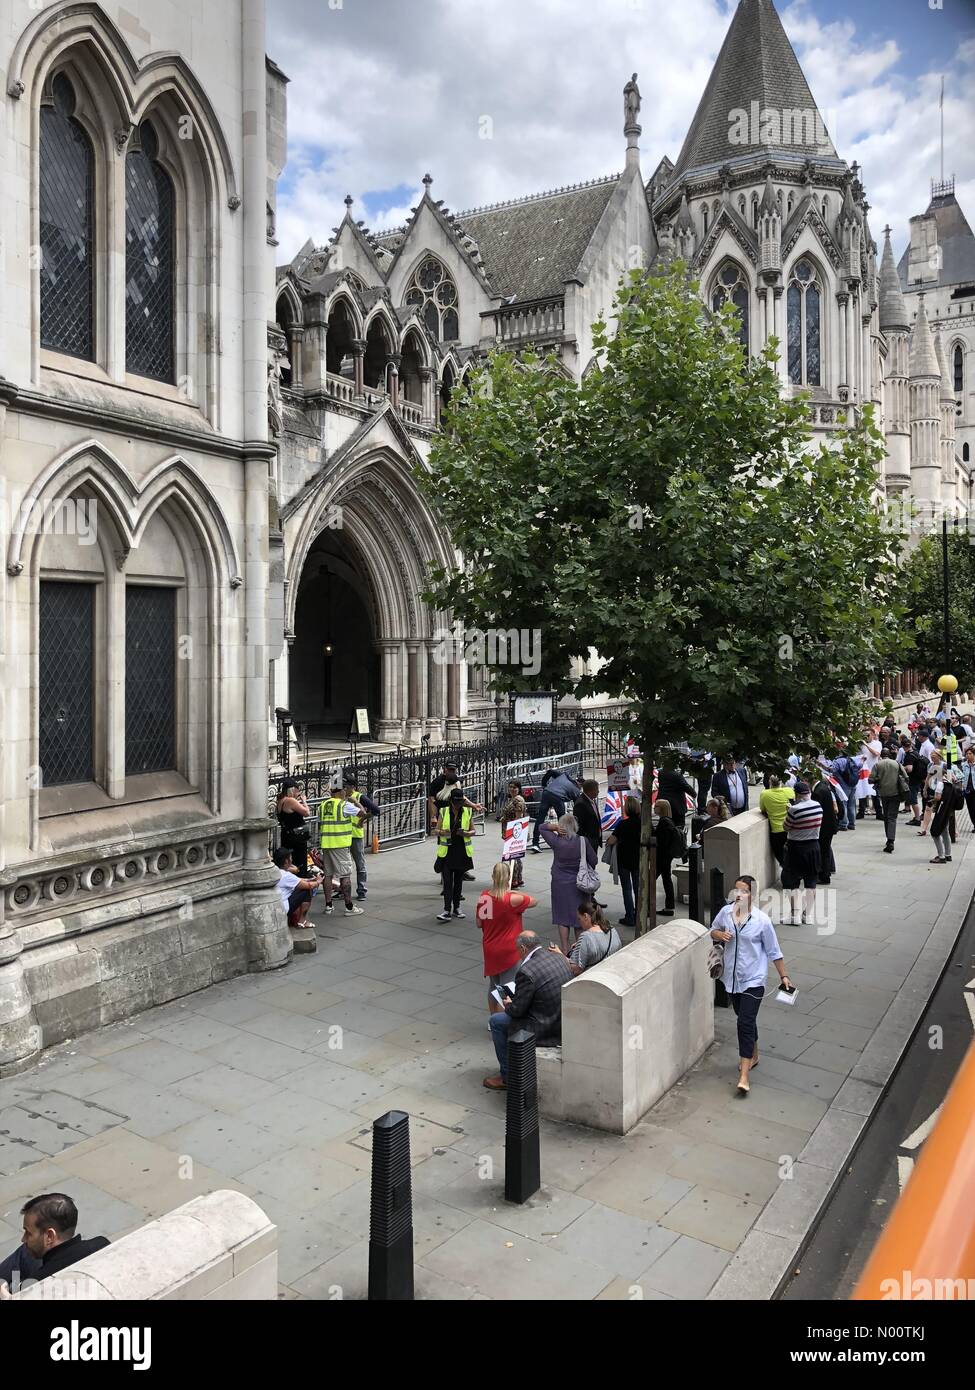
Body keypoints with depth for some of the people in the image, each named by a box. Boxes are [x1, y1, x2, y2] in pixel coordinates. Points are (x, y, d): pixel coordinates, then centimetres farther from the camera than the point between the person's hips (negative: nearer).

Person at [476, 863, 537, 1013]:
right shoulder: (513, 899, -21)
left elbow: (479, 923, 2)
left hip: (489, 950, 6)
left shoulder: (483, 896, -6)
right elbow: (535, 901, -4)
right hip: (509, 951, -6)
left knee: (494, 986, 22)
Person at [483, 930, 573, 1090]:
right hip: (565, 1021, 9)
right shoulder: (559, 957, 2)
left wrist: (508, 1005, 10)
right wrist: (515, 1000, 18)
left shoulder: (526, 972, -22)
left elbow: (517, 1010, -14)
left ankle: (507, 1077, 19)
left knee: (496, 1021, 10)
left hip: (547, 1032, -8)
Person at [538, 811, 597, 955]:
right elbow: (593, 861, -4)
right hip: (580, 884, 1)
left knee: (563, 918, 9)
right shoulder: (583, 841, -13)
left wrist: (554, 827, -15)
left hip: (560, 884, -1)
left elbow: (542, 828, 0)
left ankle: (565, 950, 13)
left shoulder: (556, 841, -14)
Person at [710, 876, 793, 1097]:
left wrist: (784, 976, -3)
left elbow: (774, 951, -5)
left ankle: (744, 1076, -9)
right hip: (732, 977, 5)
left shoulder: (761, 920, -15)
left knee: (745, 1023, -11)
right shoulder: (725, 912, -5)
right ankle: (753, 1055, 45)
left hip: (753, 979, -5)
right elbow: (713, 930, 12)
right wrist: (720, 935, -11)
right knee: (745, 1019, 21)